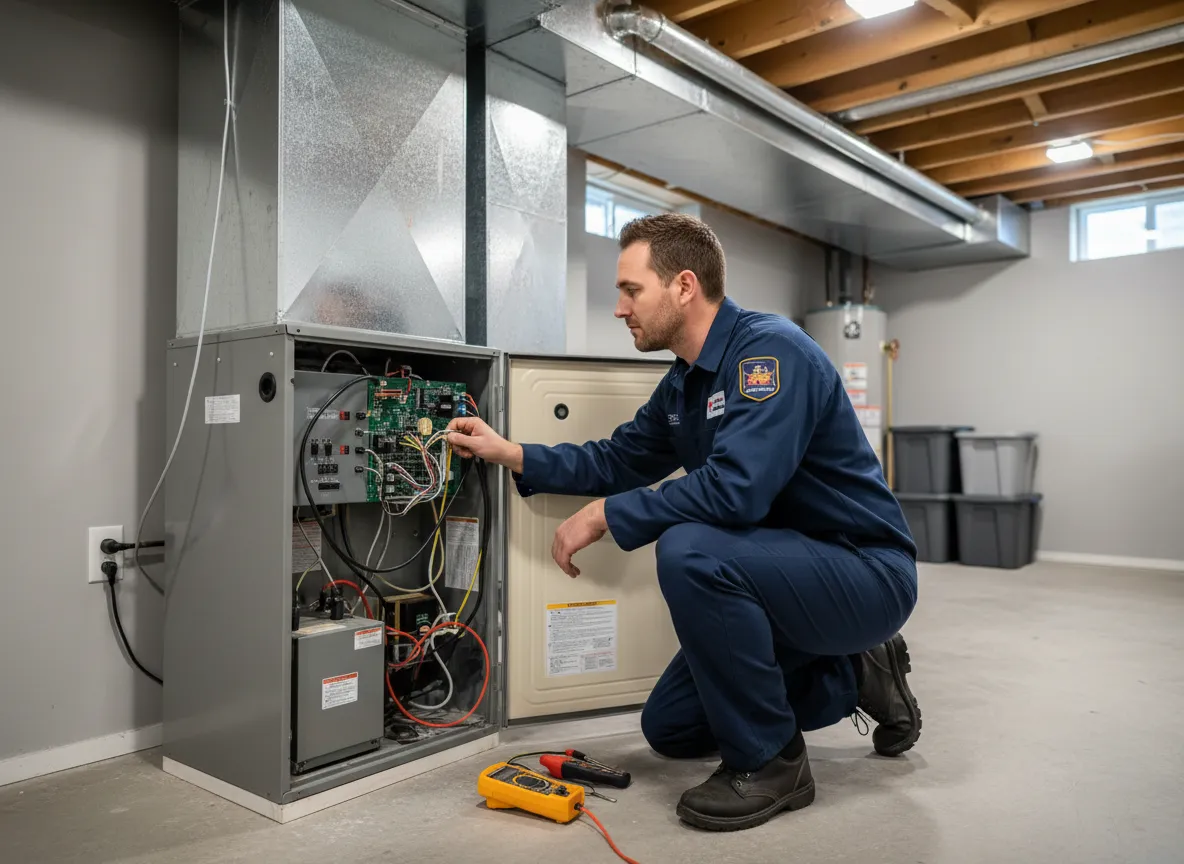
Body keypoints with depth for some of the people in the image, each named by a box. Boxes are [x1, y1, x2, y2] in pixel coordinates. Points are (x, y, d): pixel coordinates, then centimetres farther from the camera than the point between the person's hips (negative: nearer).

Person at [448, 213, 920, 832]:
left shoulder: (769, 349, -23)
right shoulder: (683, 382, 5)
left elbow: (737, 486, -35)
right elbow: (618, 460, 15)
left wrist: (604, 515, -25)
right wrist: (508, 453, 7)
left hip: (867, 572, -9)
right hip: (793, 567, 9)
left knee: (689, 552, -34)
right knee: (668, 729, 12)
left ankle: (768, 761, -13)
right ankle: (857, 675, 21)